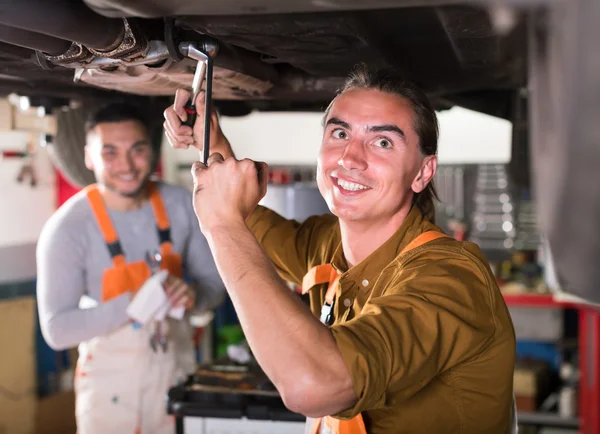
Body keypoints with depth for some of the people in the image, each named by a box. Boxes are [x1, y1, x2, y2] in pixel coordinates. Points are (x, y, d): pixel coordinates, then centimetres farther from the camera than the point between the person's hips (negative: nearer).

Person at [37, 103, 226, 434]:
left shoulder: (181, 205, -6)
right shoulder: (68, 228, -19)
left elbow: (214, 282, 3)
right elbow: (57, 330, -21)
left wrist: (194, 294, -20)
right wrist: (132, 304, -33)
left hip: (177, 369, 4)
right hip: (111, 382, -3)